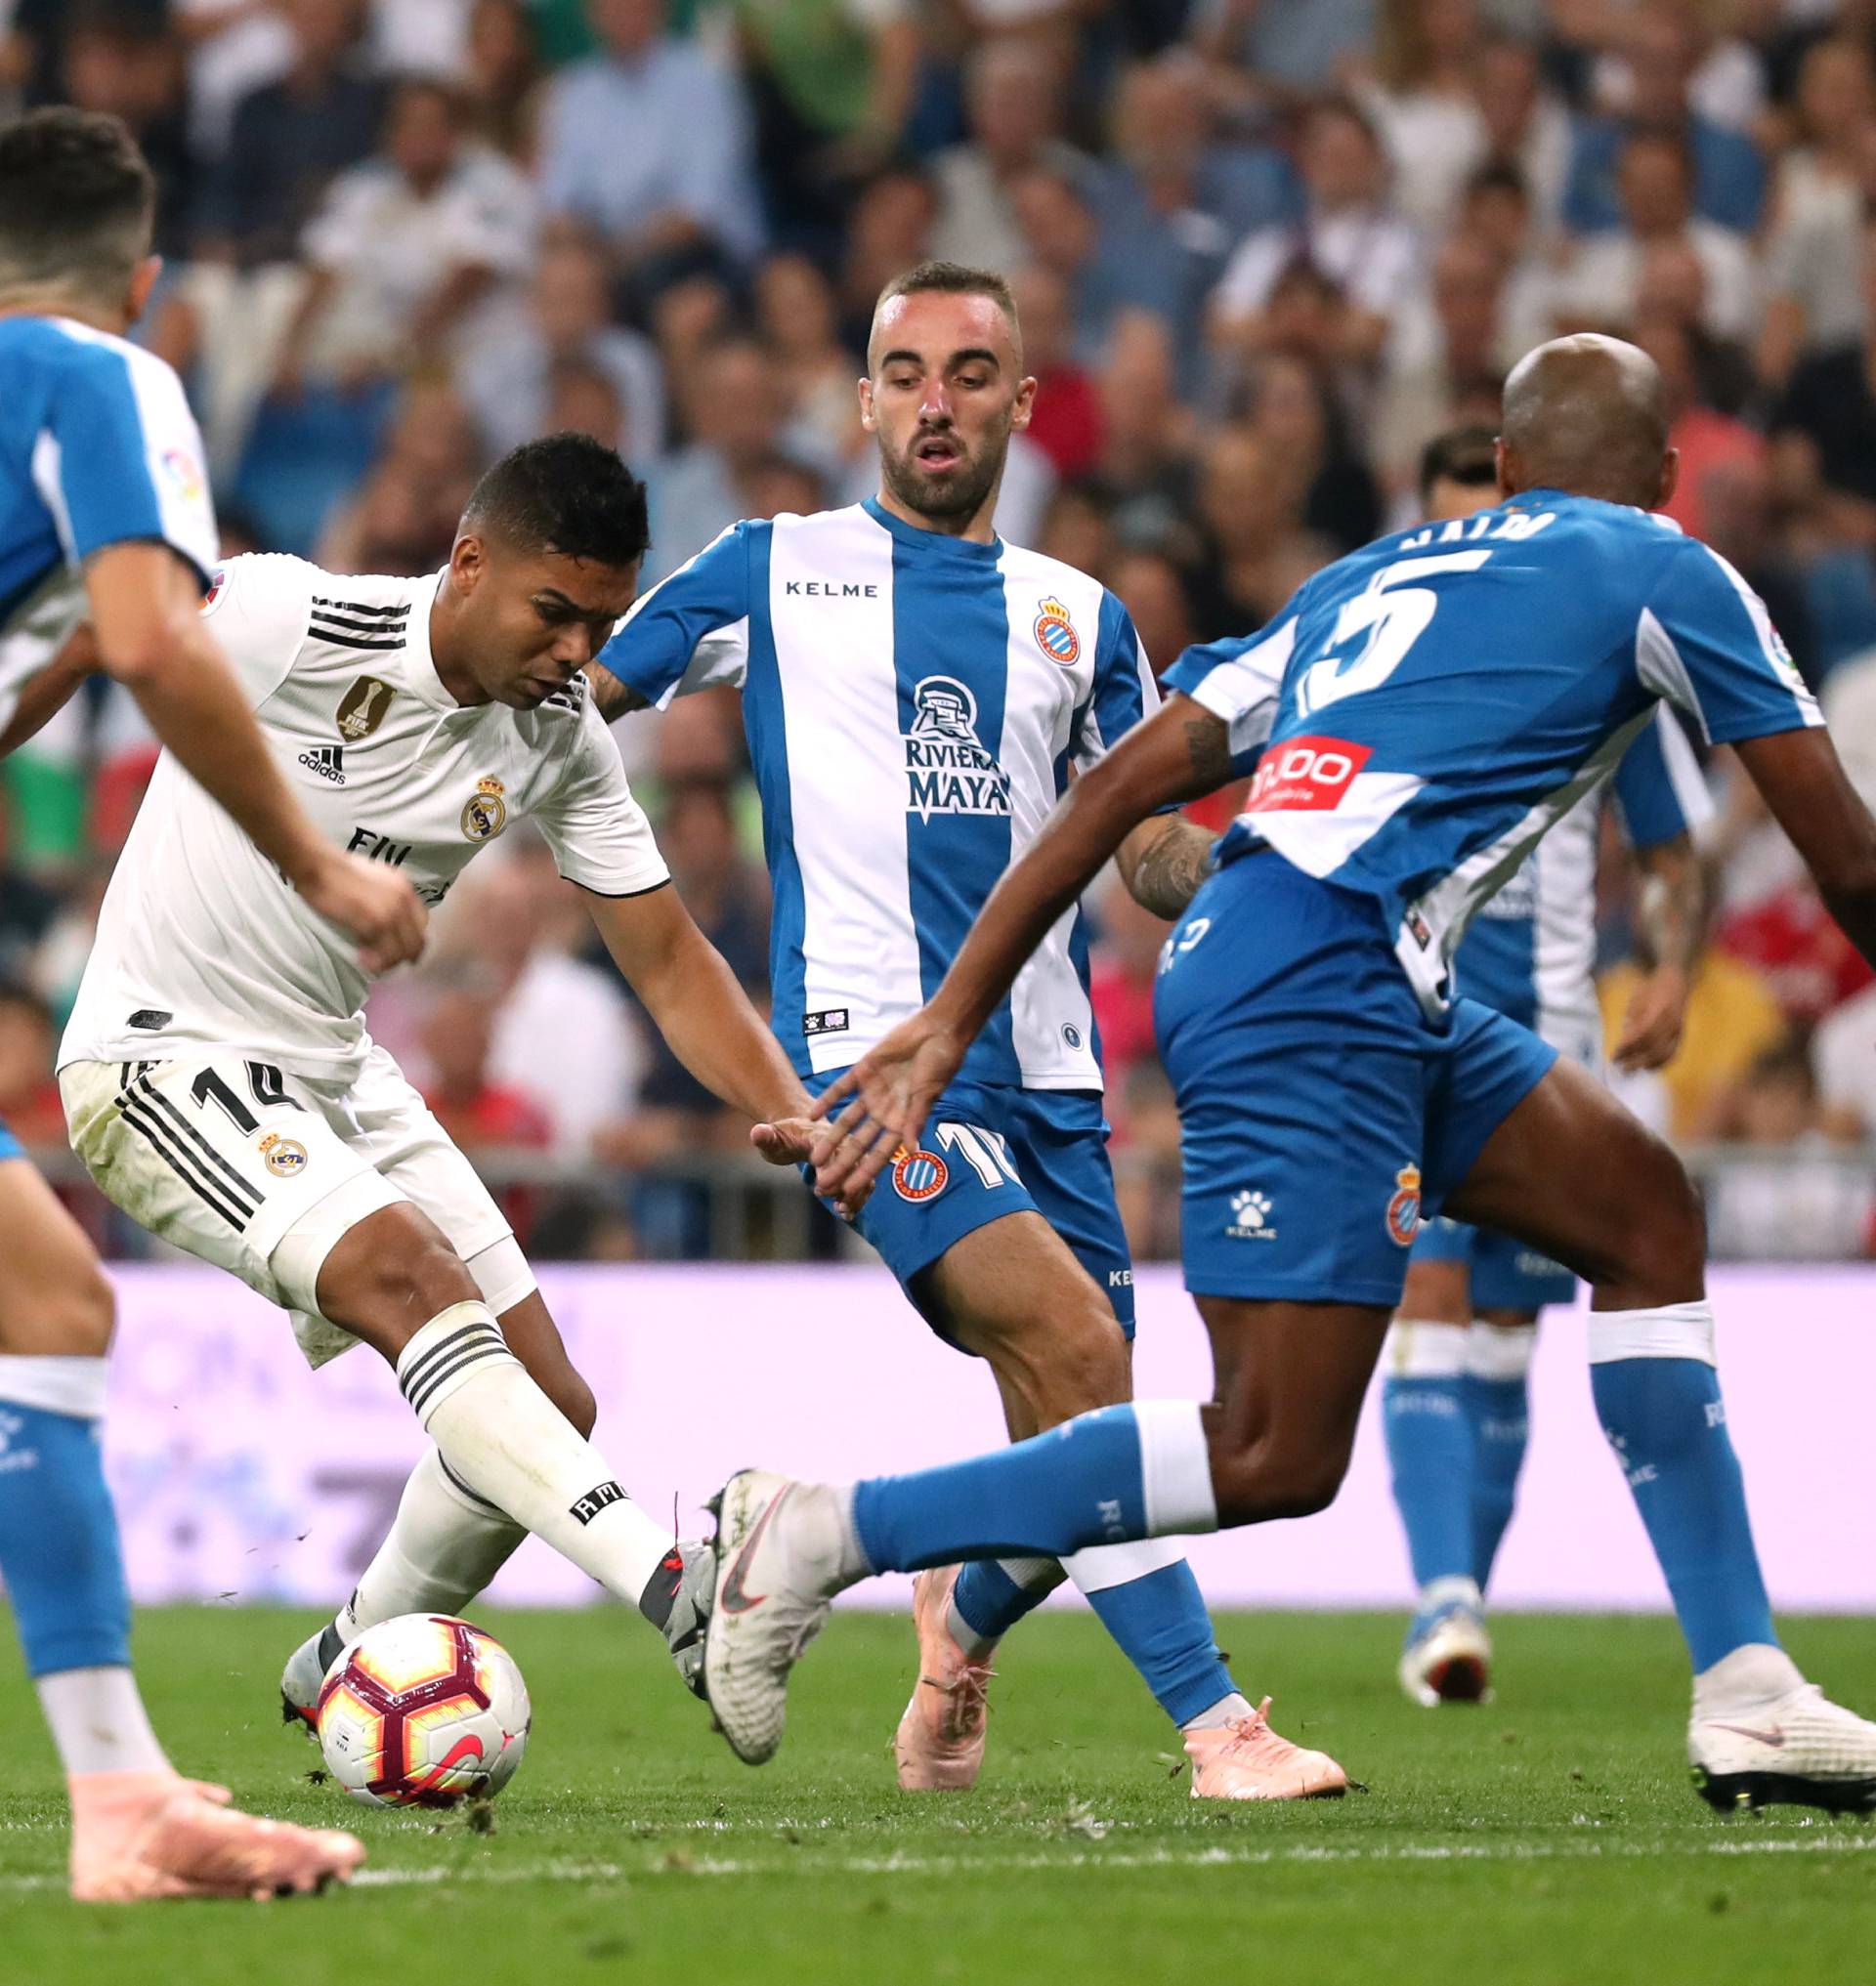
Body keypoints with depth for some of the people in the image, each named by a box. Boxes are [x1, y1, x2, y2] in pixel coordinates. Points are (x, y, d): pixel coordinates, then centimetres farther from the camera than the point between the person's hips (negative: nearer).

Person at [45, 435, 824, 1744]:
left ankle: (349, 1673, 25)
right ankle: (678, 1590, -44)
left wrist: (791, 1112, -15)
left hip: (332, 1073, 8)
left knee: (552, 1405, 4)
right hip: (162, 1060, -8)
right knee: (417, 1281, -31)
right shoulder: (288, 624, -21)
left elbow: (668, 962, 0)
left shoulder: (563, 742, -3)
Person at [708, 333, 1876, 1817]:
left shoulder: (1372, 577, 26)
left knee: (1646, 1214, 16)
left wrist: (951, 1020, 18)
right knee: (1275, 1457, -10)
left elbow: (1119, 786, 19)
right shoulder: (1663, 574, 9)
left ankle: (1747, 1699, 13)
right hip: (1321, 983, -9)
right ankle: (824, 1535, -10)